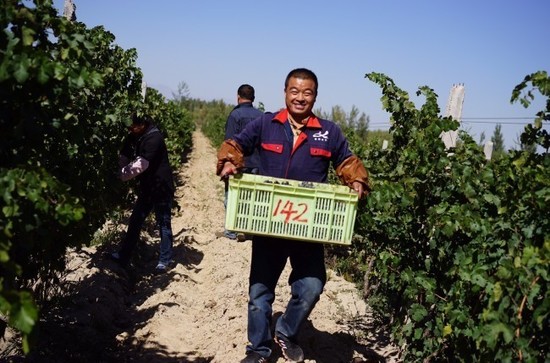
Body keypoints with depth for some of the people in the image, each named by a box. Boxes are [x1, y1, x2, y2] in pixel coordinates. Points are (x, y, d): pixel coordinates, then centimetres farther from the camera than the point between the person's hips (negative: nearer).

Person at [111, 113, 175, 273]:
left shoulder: (154, 138, -23)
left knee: (163, 224, 5)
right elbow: (124, 158, 4)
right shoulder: (133, 138, 2)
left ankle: (164, 261, 16)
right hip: (146, 187, 8)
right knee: (135, 221, 12)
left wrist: (120, 176, -28)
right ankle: (123, 256, 22)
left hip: (161, 187, -8)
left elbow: (141, 165, -30)